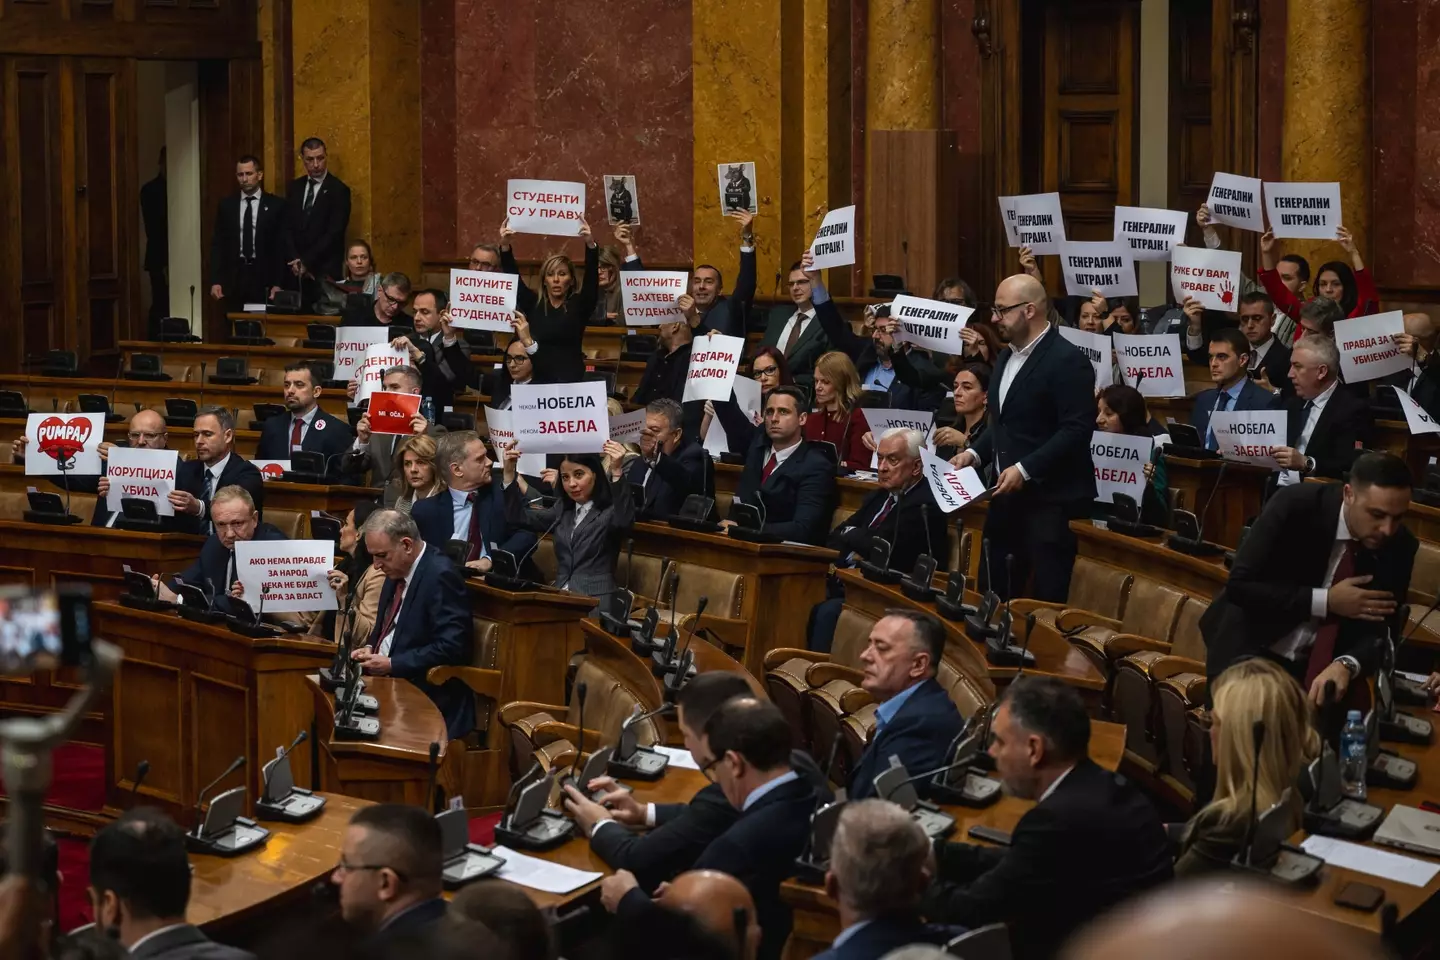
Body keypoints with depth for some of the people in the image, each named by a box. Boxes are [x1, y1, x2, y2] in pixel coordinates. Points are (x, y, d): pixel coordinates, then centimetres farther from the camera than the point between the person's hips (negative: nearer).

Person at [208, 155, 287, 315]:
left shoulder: (276, 205, 2)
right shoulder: (227, 205, 9)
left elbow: (282, 246, 1)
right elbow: (217, 244, 9)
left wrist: (278, 284, -5)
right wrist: (215, 281, 0)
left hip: (264, 277, -2)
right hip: (234, 277, 2)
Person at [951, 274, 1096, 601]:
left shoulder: (1067, 360, -13)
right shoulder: (1007, 356, 16)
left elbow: (1077, 430, -19)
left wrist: (1025, 469, -22)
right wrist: (976, 453, 7)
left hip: (1049, 500, -9)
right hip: (1007, 496, 9)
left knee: (1047, 599, -4)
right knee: (995, 594, 11)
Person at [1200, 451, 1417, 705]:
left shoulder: (1399, 546, -12)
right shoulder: (1295, 505, -22)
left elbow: (1381, 630, -13)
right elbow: (1239, 585, -22)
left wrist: (1346, 665, -35)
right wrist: (1326, 601, -26)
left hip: (1321, 664, 3)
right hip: (1251, 651, -3)